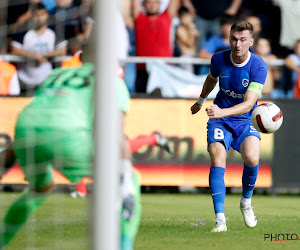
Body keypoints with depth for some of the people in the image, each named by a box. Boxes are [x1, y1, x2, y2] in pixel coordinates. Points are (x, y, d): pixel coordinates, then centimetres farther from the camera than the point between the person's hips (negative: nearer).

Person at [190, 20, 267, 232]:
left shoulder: (258, 66, -18)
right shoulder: (219, 59, -8)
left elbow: (248, 103, -27)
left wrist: (222, 112, -42)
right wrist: (201, 101, 33)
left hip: (246, 121, -2)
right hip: (219, 121, 2)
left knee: (252, 159, -27)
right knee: (217, 160, -22)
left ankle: (246, 203, 2)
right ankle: (220, 219, -22)